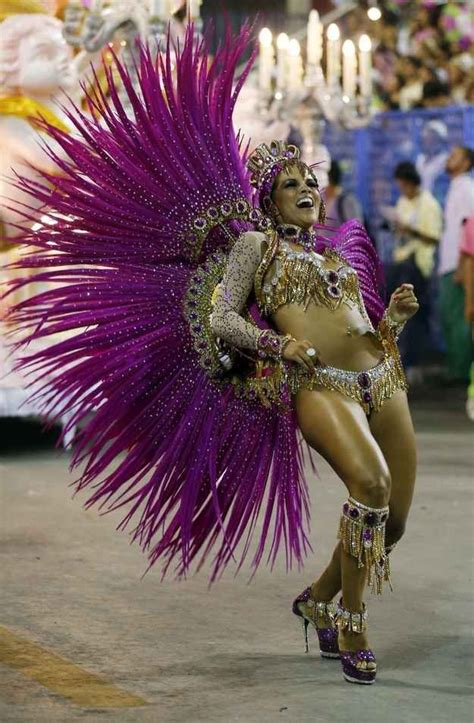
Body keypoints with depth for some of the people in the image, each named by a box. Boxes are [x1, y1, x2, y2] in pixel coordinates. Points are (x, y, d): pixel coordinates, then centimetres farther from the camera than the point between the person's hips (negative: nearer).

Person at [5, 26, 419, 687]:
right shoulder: (256, 242, 8)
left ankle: (320, 600, 31)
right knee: (371, 483, -31)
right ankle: (351, 627, -15)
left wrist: (394, 317, 8)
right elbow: (220, 319, -1)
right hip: (317, 384, -7)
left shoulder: (336, 253, 25)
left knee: (393, 517, 3)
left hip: (381, 379, 7)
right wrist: (280, 345, -15)